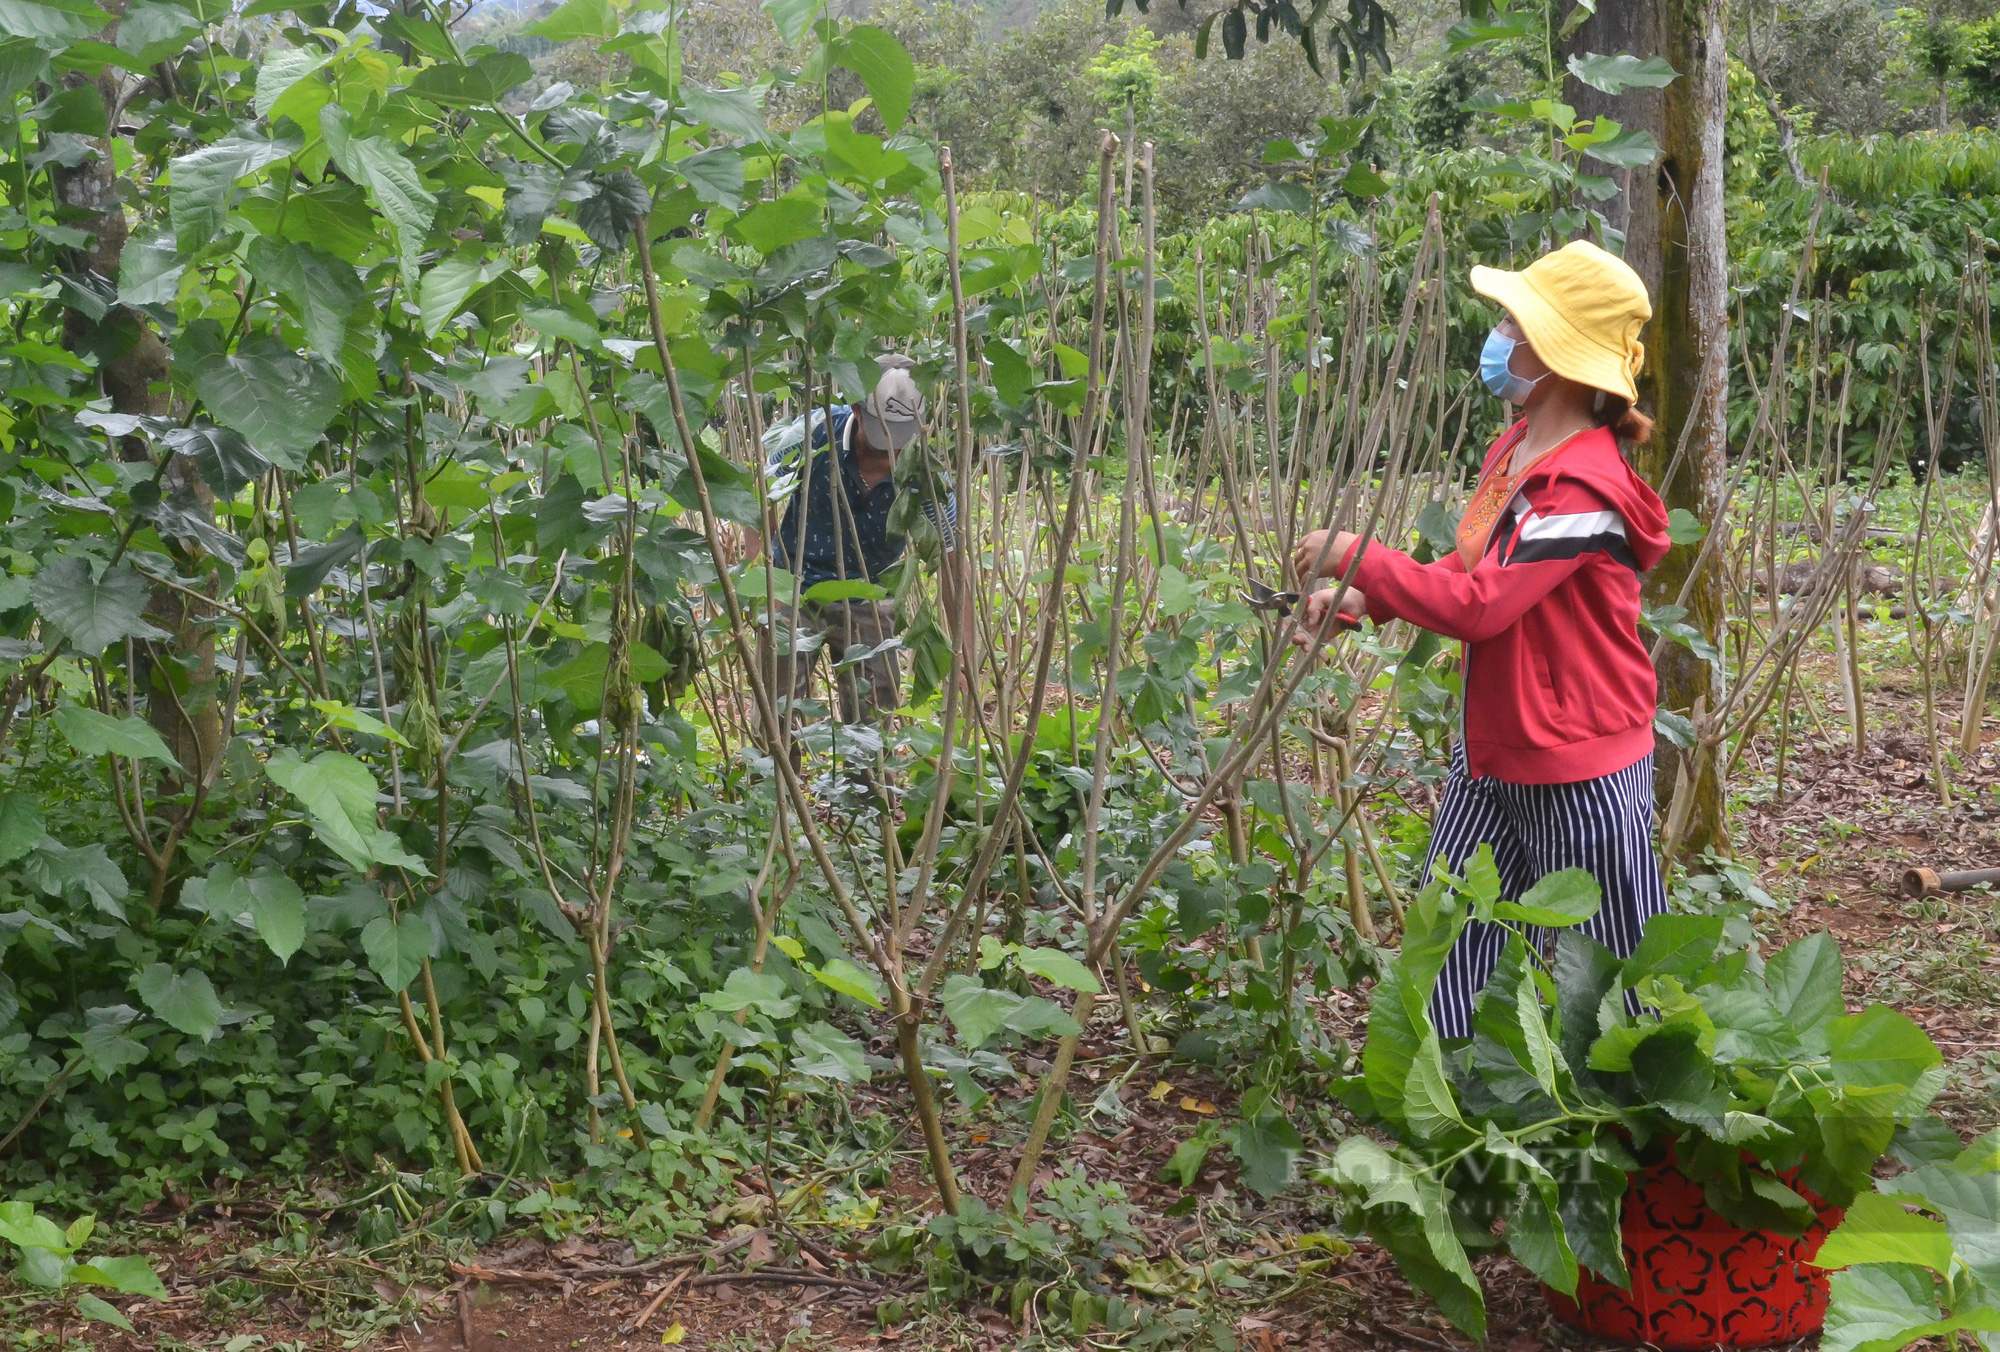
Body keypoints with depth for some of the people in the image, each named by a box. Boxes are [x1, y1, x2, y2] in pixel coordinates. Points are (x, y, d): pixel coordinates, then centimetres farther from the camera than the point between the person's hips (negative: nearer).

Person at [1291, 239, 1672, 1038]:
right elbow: (1470, 572, 14)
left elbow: (1479, 605, -29)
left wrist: (1356, 557, -19)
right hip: (1494, 754, 9)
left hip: (1577, 769, -9)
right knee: (1452, 937, 13)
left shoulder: (1584, 489, -24)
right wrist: (1356, 600, 1)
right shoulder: (1514, 451, 6)